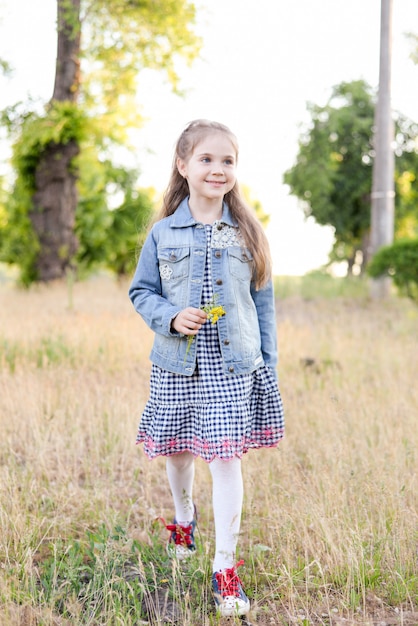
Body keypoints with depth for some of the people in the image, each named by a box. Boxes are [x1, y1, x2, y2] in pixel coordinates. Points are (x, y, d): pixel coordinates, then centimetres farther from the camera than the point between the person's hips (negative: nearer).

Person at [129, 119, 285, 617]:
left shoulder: (247, 233, 1)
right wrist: (170, 317, -13)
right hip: (177, 367, 1)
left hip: (235, 367, -1)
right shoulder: (163, 234, 0)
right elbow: (141, 291, 7)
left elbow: (264, 301, 6)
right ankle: (183, 519, 47)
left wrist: (269, 364, 4)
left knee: (226, 459, -6)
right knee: (178, 453, 16)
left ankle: (225, 568, 4)